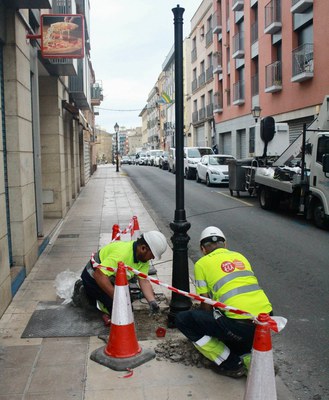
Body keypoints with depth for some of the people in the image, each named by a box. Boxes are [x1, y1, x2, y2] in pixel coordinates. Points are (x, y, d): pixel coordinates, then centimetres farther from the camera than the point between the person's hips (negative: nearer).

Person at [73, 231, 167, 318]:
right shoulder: (122, 253, -37)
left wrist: (152, 301, -28)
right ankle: (84, 295, 2)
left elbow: (144, 281, -12)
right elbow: (99, 275, -41)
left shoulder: (143, 257, -8)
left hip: (108, 279, 9)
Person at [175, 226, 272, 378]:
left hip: (240, 325, -7)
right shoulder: (239, 256, 21)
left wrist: (208, 327, 29)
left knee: (182, 319, 8)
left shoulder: (202, 263, 5)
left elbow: (206, 306, 7)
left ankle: (231, 364, 8)